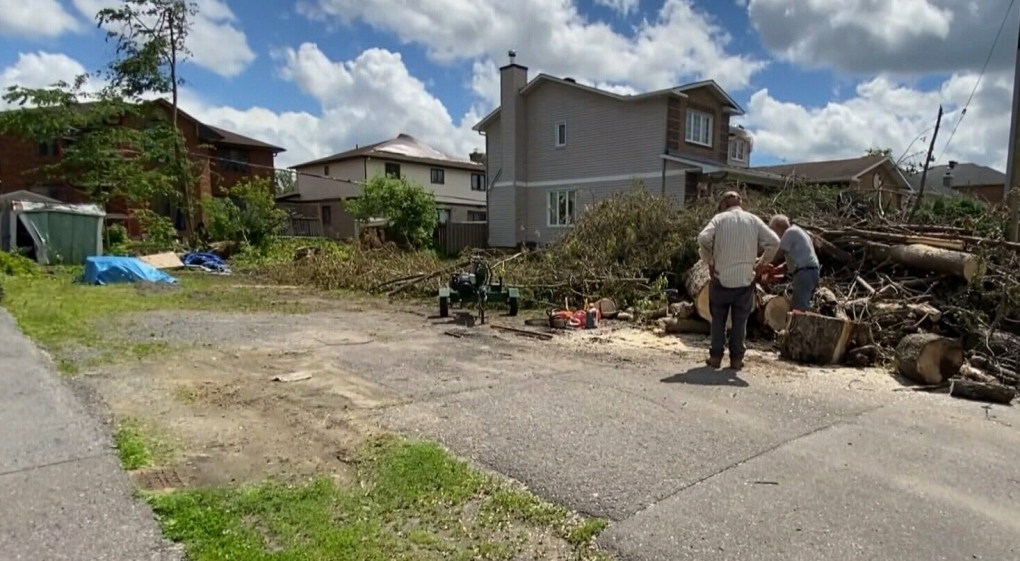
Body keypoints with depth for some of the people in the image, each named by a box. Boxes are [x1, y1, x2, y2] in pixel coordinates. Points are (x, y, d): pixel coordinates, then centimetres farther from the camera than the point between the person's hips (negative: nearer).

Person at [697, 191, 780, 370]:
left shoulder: (719, 218, -1)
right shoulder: (753, 220, 5)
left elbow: (703, 238, -17)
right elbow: (774, 241, -4)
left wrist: (709, 261, -6)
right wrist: (762, 263, 5)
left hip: (721, 278, -1)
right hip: (745, 279, 1)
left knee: (718, 319, 11)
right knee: (740, 320, 10)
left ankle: (716, 356, 12)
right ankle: (736, 358, 12)